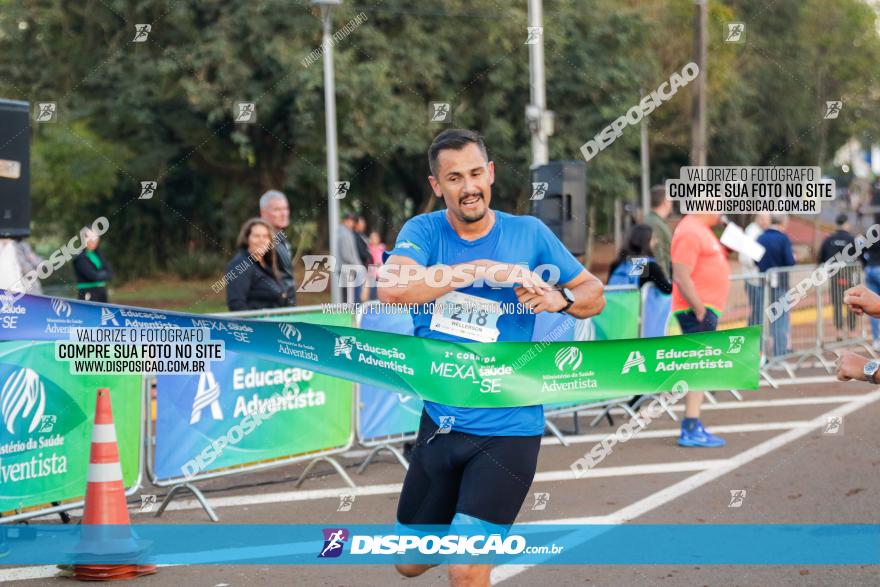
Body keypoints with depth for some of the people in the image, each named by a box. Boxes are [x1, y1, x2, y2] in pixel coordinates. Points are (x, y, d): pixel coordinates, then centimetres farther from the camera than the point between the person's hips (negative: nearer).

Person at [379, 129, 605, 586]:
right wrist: (483, 269, -27)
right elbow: (391, 288, -25)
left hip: (507, 431, -3)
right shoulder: (423, 231, -4)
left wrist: (559, 299, -16)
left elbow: (594, 294, 6)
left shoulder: (529, 233, -4)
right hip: (439, 422, 3)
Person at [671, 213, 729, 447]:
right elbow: (681, 277, -22)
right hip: (698, 311, -11)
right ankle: (691, 429, -13)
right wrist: (700, 309, -22)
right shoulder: (690, 232, -15)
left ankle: (693, 428, 15)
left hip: (705, 309, 11)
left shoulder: (701, 230, 18)